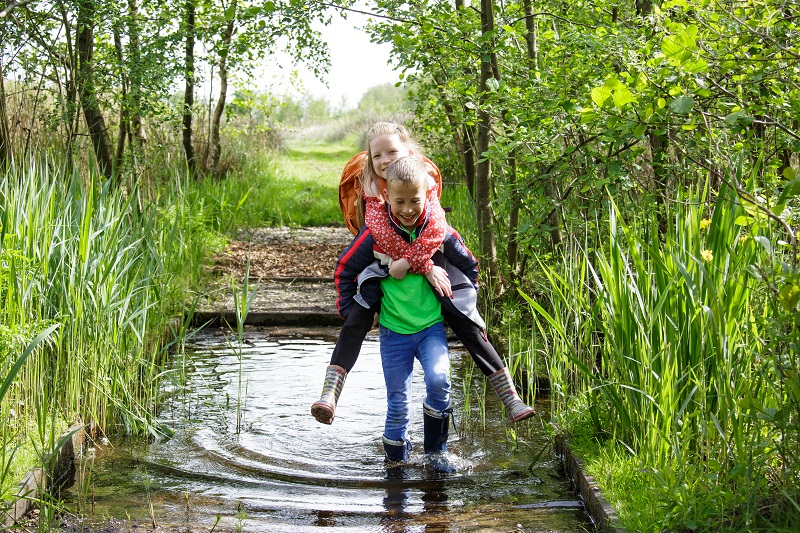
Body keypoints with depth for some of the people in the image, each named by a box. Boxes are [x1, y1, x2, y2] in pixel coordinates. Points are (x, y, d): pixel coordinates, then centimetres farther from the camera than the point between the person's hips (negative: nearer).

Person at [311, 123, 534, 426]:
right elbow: (382, 233, -23)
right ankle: (329, 395, -29)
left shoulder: (425, 183, -8)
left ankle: (511, 399, -3)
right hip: (385, 273, 0)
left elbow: (436, 229, -22)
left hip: (430, 272, 0)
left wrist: (407, 262, -32)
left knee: (469, 328, -6)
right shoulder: (372, 191, -9)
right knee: (355, 322, -22)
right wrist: (425, 267, -28)